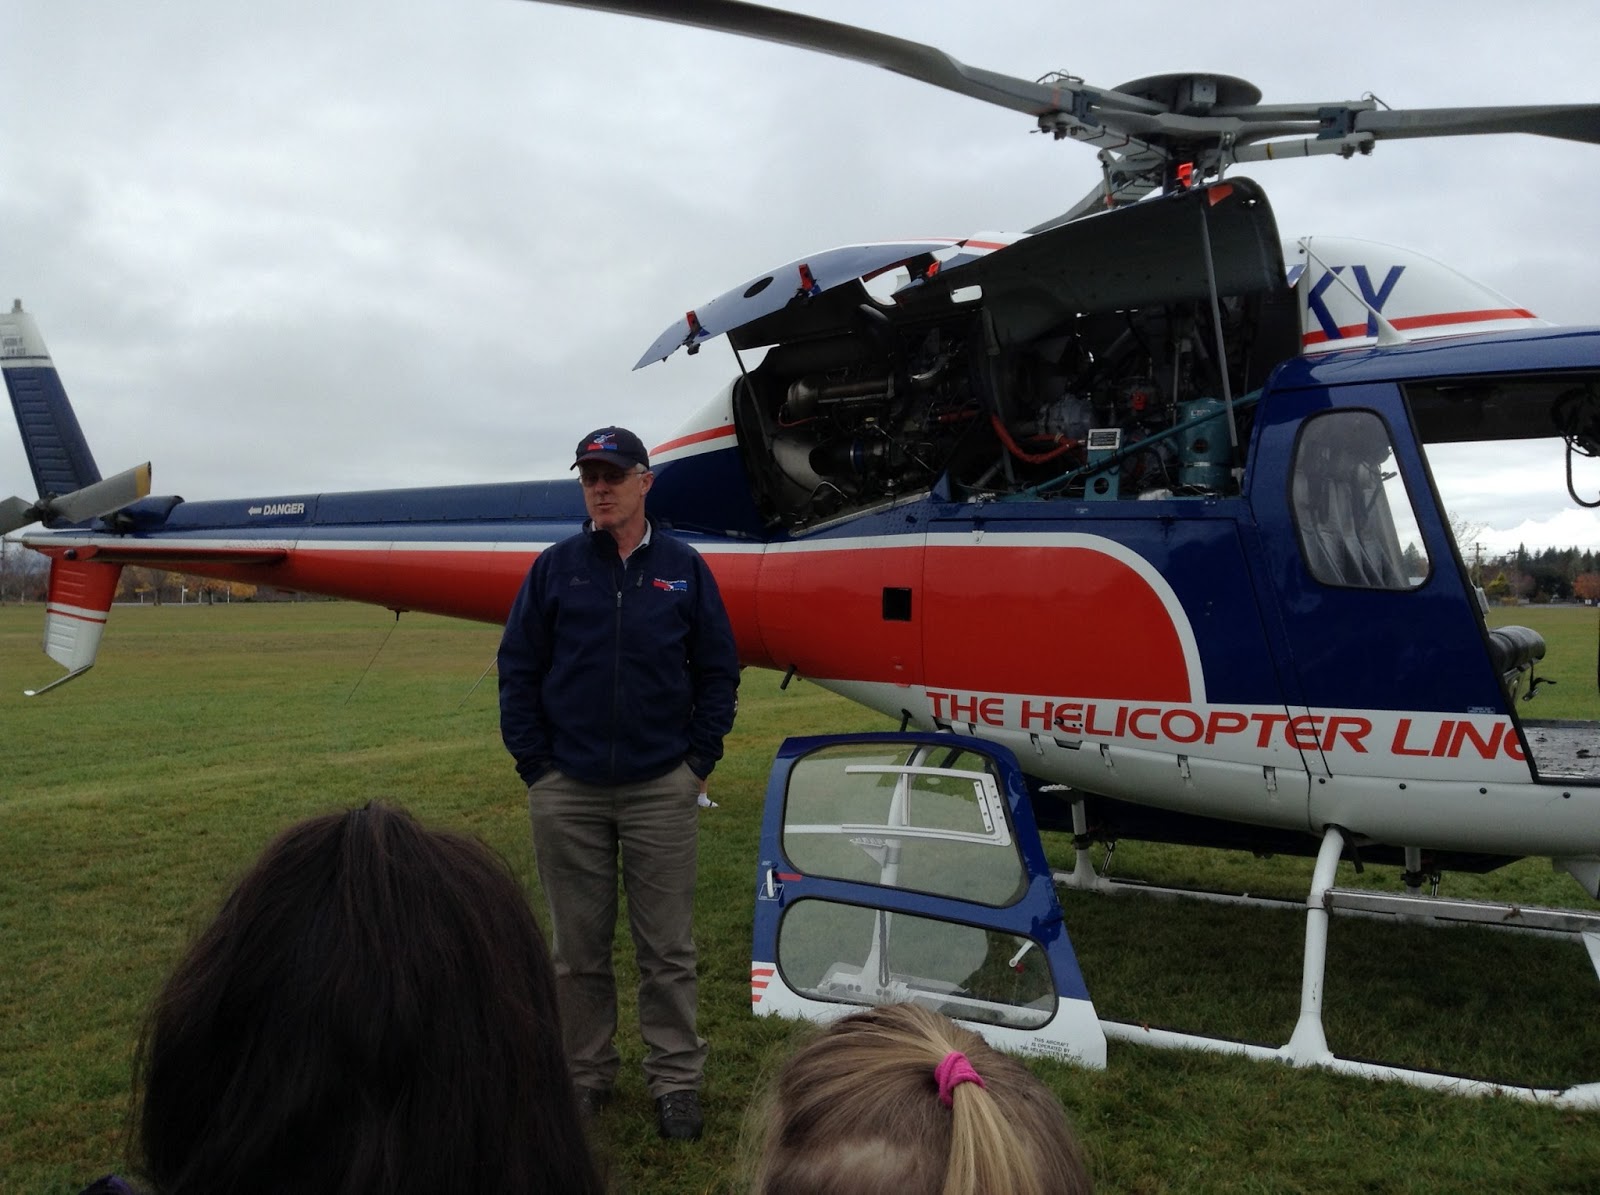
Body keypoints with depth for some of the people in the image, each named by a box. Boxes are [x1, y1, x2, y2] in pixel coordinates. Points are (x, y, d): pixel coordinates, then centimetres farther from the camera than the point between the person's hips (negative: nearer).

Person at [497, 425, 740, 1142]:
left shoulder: (684, 569, 4)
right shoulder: (554, 569, 3)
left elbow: (718, 670, 6)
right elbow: (518, 670, 4)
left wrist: (700, 760, -1)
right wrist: (535, 765, -2)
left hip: (661, 790, 0)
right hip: (568, 793, 1)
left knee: (667, 949, 6)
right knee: (579, 948, 11)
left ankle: (676, 1081, 20)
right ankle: (586, 1076, 27)